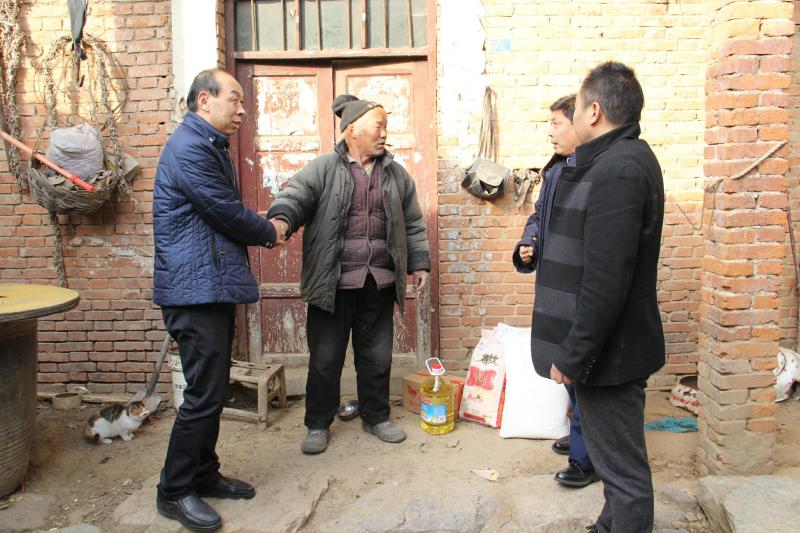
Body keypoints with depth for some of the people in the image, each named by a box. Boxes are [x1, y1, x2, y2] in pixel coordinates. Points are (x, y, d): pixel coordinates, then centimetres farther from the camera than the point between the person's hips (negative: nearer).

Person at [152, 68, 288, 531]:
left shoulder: (211, 146, 19)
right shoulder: (191, 146, -14)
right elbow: (226, 213, -16)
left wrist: (264, 230, 4)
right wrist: (270, 232, 1)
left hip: (214, 286, 10)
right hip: (195, 288, -10)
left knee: (214, 389, 15)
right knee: (204, 393, -4)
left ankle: (204, 474, 29)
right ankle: (174, 491, 12)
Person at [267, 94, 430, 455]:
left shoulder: (396, 174, 11)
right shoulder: (322, 170, -1)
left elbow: (413, 223, 16)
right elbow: (295, 196, -14)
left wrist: (419, 263, 13)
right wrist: (282, 219, -36)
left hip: (379, 284, 4)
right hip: (333, 284, -3)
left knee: (377, 356, 14)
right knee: (325, 358, 6)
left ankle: (376, 417, 33)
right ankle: (318, 424, 24)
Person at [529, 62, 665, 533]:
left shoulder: (617, 171, -22)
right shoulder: (628, 159, 12)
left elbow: (605, 281, -26)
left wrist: (572, 356, -20)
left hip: (608, 351, -11)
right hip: (615, 344, 11)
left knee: (622, 465, 5)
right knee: (619, 457, 24)